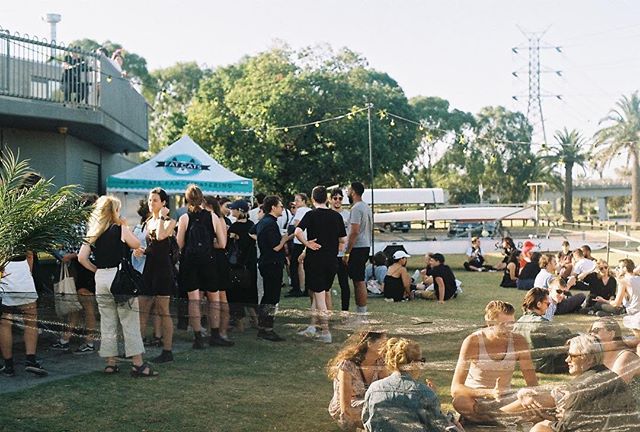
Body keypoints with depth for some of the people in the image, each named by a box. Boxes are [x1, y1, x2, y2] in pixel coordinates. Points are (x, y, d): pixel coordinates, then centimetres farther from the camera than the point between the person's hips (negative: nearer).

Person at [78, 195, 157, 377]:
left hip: (100, 279, 5)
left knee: (107, 324, 12)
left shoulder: (93, 233, 8)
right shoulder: (120, 229, -5)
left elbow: (82, 257, 3)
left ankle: (111, 363, 16)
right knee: (130, 323, -1)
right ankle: (138, 364, 0)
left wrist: (96, 269, 13)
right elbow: (136, 245, 9)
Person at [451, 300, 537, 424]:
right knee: (460, 401, -37)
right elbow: (455, 389, -24)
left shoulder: (518, 342, -8)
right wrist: (489, 393, -39)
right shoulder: (473, 342, -17)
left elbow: (533, 383, -2)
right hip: (476, 399, -2)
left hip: (504, 399, 3)